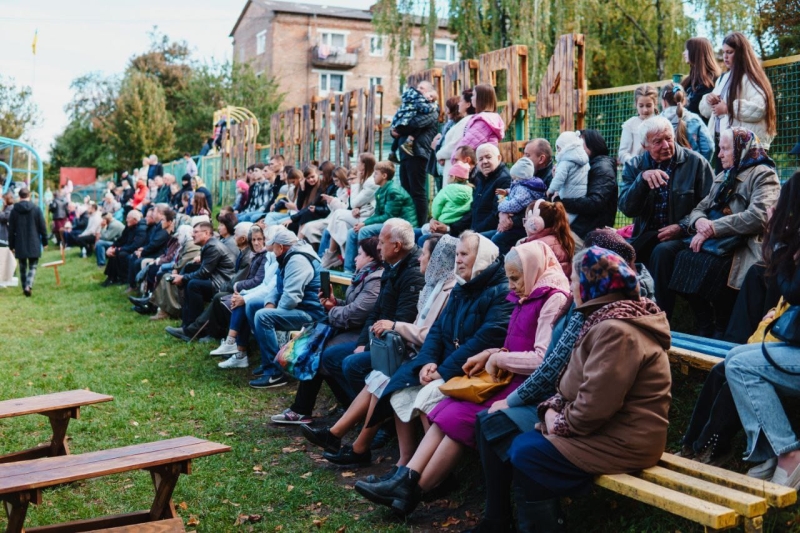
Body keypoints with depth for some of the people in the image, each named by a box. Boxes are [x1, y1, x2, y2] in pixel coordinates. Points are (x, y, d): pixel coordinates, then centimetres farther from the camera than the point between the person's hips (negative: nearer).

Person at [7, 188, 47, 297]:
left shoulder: (14, 210, -1)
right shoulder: (36, 209, -6)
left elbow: (11, 230, 3)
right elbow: (42, 227, -3)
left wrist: (11, 245, 10)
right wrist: (44, 241, 8)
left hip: (20, 244, 1)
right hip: (34, 244, -1)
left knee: (23, 267, 14)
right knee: (33, 266, 3)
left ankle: (24, 287, 16)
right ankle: (28, 285, -18)